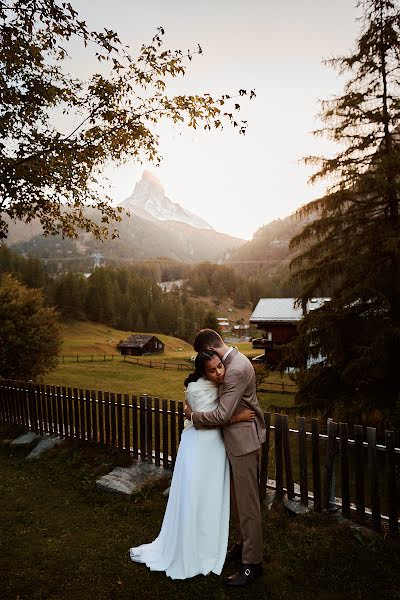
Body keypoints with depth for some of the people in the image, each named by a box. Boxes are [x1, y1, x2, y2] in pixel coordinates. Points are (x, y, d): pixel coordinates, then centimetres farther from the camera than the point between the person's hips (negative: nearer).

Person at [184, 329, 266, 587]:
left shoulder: (236, 370, -26)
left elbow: (222, 415, -26)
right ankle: (243, 544, 37)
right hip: (236, 439, 10)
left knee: (247, 502, 2)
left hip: (243, 440, -10)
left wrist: (193, 415, -11)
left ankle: (253, 563, 15)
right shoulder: (235, 359, 6)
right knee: (236, 498, 21)